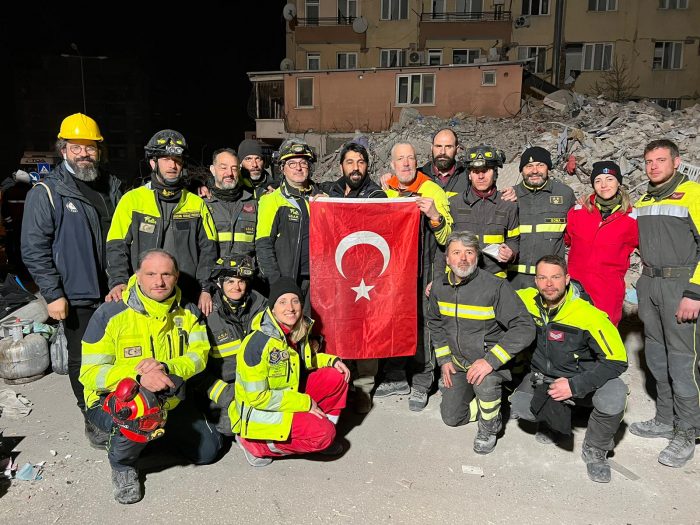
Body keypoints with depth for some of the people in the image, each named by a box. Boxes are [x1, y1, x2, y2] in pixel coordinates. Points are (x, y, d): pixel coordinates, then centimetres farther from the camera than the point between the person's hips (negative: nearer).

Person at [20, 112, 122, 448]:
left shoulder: (112, 186, 8)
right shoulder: (46, 193, -6)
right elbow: (34, 250, -7)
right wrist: (53, 294, -11)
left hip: (117, 292, 4)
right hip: (77, 296, -4)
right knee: (83, 360, 8)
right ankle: (92, 418, 25)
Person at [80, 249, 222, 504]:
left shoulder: (188, 313, -3)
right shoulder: (110, 314, -16)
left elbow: (199, 356, -11)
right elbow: (90, 372, -19)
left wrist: (165, 368, -33)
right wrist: (139, 377, -37)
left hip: (169, 400, 5)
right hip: (113, 400, -4)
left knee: (208, 450, 4)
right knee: (144, 410, -39)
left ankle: (156, 432, 30)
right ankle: (122, 463, -4)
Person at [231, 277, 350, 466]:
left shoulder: (299, 330, -3)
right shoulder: (258, 342, -27)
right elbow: (257, 397, -24)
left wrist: (332, 360, -1)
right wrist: (305, 403, -19)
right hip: (258, 413, -8)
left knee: (336, 377, -3)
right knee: (324, 433, -22)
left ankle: (323, 432, 12)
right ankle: (257, 445, -6)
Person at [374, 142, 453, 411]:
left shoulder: (433, 191, -4)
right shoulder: (385, 192, 11)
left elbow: (447, 237, -8)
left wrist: (434, 215, -24)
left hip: (422, 270, -5)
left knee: (421, 323, 0)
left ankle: (421, 383, 16)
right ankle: (396, 378, 27)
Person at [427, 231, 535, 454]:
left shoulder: (496, 286, -24)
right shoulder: (439, 286, -6)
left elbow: (524, 327, -26)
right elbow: (434, 322, 11)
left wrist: (490, 361, -32)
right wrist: (444, 359, 3)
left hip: (488, 357, -5)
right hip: (457, 361, 5)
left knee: (485, 382, -37)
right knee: (451, 417, 9)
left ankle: (490, 427, -4)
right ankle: (493, 402, 36)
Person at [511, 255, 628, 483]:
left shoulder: (588, 315, -26)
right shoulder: (526, 300, -15)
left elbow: (617, 360, -21)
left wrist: (575, 385, -28)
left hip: (585, 378, -3)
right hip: (544, 376, 3)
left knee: (612, 399, -33)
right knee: (519, 405, -21)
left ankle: (595, 450, -2)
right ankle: (554, 416, 15)